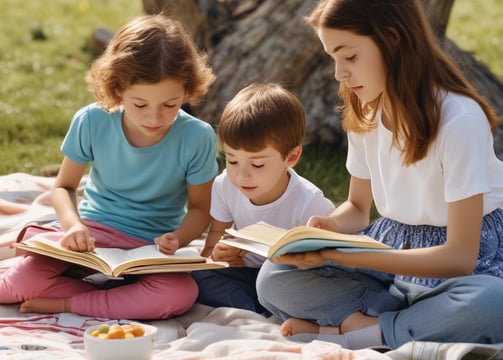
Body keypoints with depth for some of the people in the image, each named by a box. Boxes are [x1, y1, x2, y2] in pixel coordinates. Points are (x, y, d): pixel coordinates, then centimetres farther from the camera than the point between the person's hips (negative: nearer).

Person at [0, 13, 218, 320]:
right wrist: (72, 224, -21)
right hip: (91, 234, 1)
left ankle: (64, 304, -20)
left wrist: (179, 238, -25)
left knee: (182, 294, -34)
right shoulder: (92, 122, -12)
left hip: (152, 249, -1)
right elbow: (64, 186, 1)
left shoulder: (197, 138, -15)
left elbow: (199, 208, -2)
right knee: (28, 278, -27)